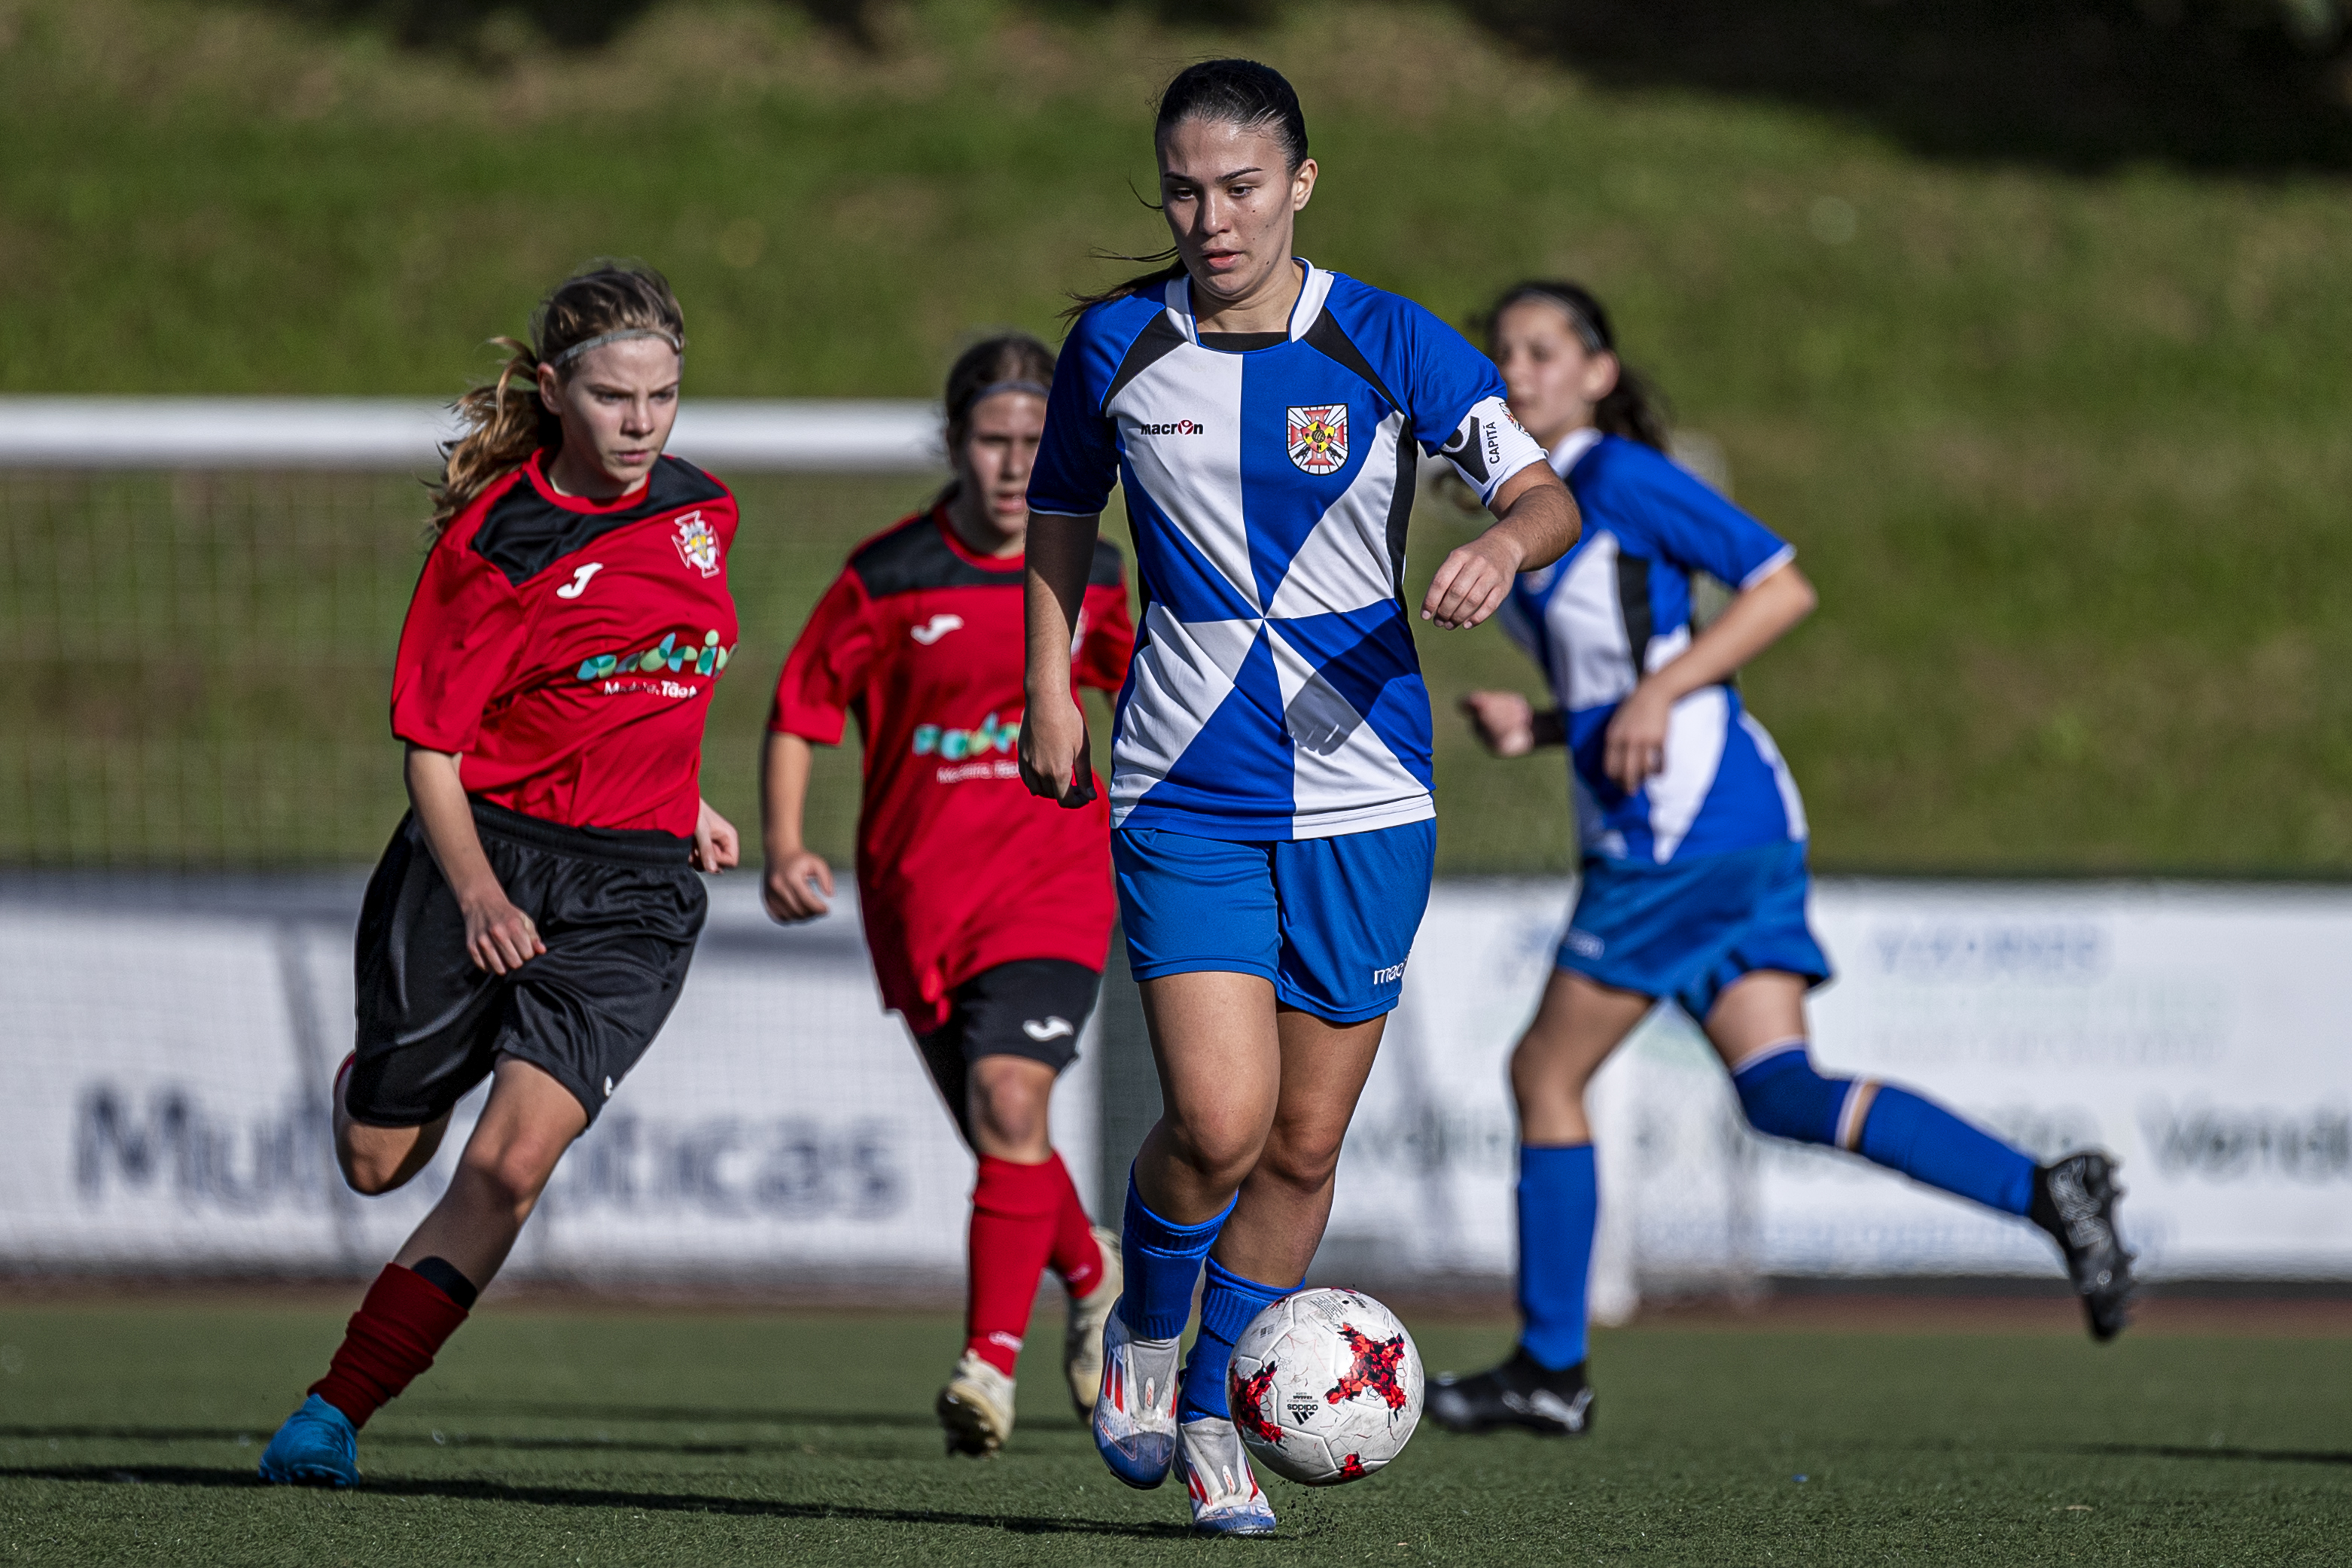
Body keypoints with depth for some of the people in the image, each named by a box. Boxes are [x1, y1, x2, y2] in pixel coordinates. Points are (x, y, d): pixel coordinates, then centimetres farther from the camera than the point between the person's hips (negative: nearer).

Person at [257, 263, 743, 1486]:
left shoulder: (700, 512, 6)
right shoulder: (493, 542, -10)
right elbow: (432, 744, -10)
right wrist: (475, 890, -22)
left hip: (633, 891, 2)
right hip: (485, 854, -2)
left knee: (511, 1162, -17)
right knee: (377, 1165, 9)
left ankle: (336, 1413, -12)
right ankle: (371, 1079, 49)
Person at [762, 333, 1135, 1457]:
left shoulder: (1089, 576, 1)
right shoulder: (888, 579, -7)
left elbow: (1141, 686, 20)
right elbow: (800, 711, -2)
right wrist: (785, 846, -15)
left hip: (1049, 880, -1)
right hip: (918, 890, 1)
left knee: (1009, 1097, -23)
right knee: (998, 1136, 11)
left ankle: (993, 1354, -20)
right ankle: (1090, 1271, 43)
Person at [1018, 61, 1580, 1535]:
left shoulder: (1391, 344, -5)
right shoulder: (1116, 347, -1)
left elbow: (1548, 492, -9)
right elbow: (1061, 512, 16)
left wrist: (1504, 543, -31)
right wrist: (1048, 685, 7)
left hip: (1364, 800, 1)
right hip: (1185, 795, -1)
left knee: (1305, 1142, 6)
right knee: (1219, 1123, -16)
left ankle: (1211, 1414, 27)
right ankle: (1145, 1334, 14)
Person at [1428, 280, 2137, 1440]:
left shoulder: (1621, 478, -7)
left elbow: (1783, 587, -12)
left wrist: (1655, 693, -18)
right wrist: (1529, 728, 7)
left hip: (1687, 822, -9)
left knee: (1546, 1074, -2)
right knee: (1778, 1090, -1)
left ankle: (1550, 1368, 5)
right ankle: (2043, 1193, -9)